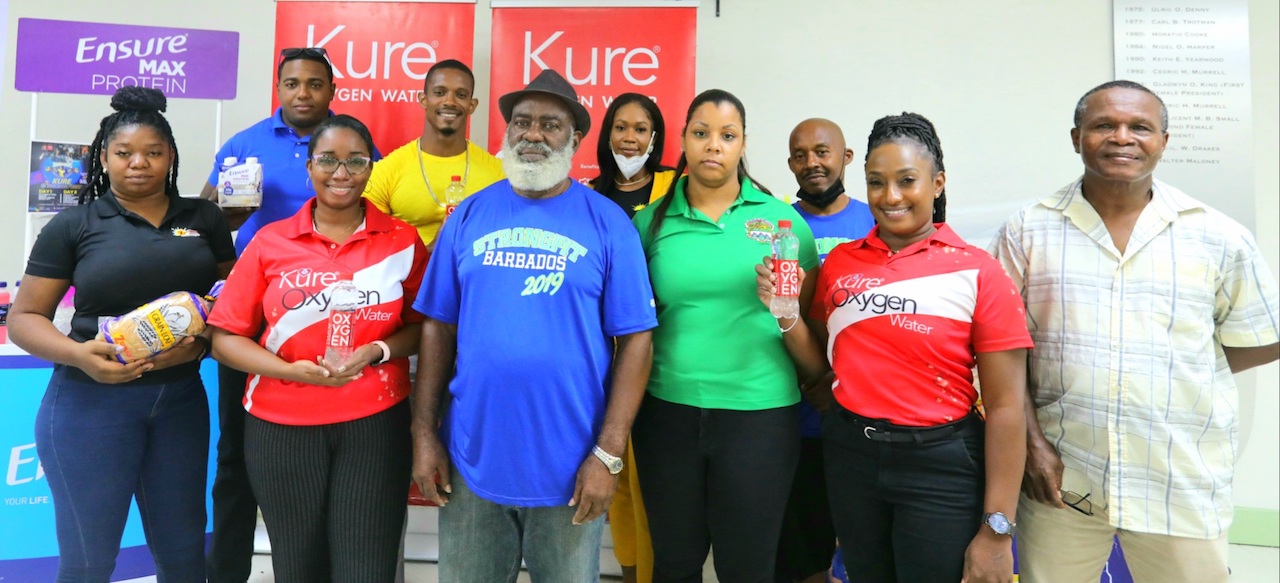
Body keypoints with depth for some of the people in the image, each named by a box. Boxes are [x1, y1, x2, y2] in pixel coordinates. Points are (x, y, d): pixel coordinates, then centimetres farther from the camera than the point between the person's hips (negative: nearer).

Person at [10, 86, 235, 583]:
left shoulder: (204, 218, 6)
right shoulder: (73, 225, -1)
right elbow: (24, 317, 0)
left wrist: (201, 342, -12)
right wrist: (78, 354, -20)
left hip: (182, 398, 3)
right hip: (91, 402, -2)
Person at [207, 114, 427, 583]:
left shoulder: (402, 241, 0)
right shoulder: (270, 241, 1)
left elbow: (423, 325, 5)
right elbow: (224, 337, 1)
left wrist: (379, 351, -14)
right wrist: (290, 369, -15)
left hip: (375, 424, -1)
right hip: (281, 427, 1)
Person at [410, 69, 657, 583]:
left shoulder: (607, 223, -5)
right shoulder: (469, 215, 3)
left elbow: (635, 341, -6)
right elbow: (438, 327, 4)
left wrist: (608, 454, -11)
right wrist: (424, 434, 0)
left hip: (570, 469, -2)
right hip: (470, 461, 2)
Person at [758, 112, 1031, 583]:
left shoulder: (976, 271, -10)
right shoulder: (840, 262, 2)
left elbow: (1005, 407, -10)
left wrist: (997, 529, -11)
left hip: (940, 463, -4)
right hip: (849, 454, 4)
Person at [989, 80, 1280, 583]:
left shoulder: (1219, 237, 1)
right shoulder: (1028, 230, 0)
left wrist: (1173, 373, 1)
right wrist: (1031, 442, -7)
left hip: (1182, 489, 1)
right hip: (1057, 478, 0)